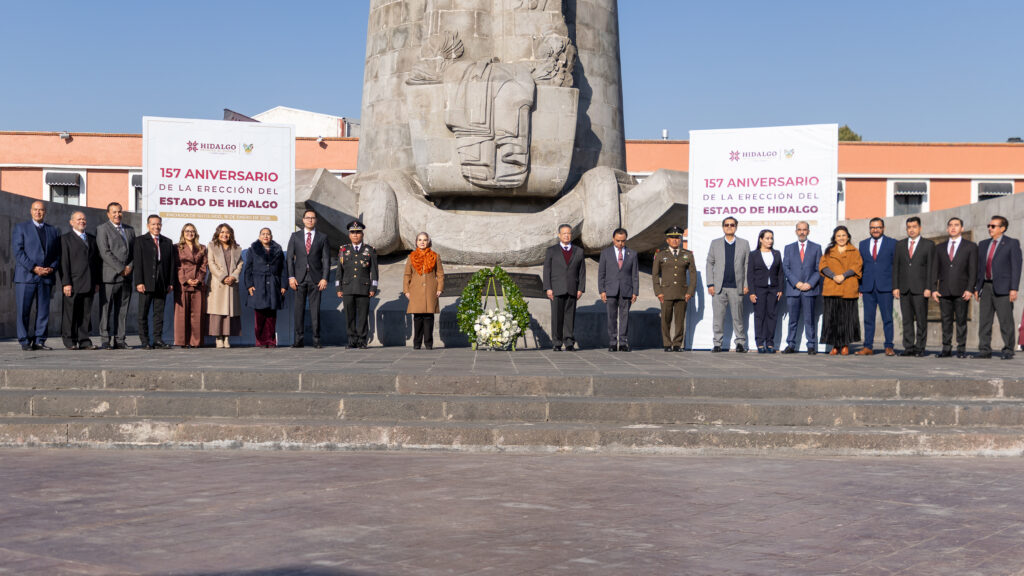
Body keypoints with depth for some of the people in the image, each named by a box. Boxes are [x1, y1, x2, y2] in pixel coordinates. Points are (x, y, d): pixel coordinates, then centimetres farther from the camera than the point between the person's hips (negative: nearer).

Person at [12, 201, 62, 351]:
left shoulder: (53, 231, 16)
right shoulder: (20, 228, 6)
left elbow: (58, 254, 13)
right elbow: (18, 252, -4)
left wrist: (52, 268, -6)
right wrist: (33, 268, -14)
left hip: (46, 277, 3)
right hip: (25, 276, -3)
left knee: (43, 311, 2)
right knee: (23, 311, -3)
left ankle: (39, 341, 7)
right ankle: (25, 342, 2)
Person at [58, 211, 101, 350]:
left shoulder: (92, 239, 18)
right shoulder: (66, 239, 2)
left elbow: (97, 261, 18)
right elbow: (64, 263, -5)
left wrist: (97, 282, 11)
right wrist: (66, 283, -13)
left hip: (89, 284, 4)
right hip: (73, 284, -4)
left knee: (86, 313, 5)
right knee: (70, 313, -2)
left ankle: (84, 341, 8)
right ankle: (70, 341, 5)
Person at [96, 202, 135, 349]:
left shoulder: (130, 230, 18)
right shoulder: (102, 229, 0)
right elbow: (105, 253, -9)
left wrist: (130, 267, -2)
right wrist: (121, 269, -13)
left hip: (126, 276, 5)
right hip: (110, 275, -5)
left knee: (123, 309, 6)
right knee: (106, 309, -3)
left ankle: (119, 340, 9)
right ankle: (107, 340, 0)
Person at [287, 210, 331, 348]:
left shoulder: (322, 237, 7)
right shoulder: (295, 236, 9)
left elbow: (326, 259, 4)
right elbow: (289, 257, 7)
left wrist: (324, 278, -5)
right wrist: (291, 277, -3)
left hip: (315, 278, -1)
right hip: (299, 278, 1)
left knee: (315, 309, -1)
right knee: (298, 309, 1)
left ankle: (316, 340, 3)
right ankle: (299, 339, 5)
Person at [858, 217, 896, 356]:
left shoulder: (892, 243, 4)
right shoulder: (863, 244, 14)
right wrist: (860, 286, 7)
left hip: (885, 287, -3)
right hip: (868, 287, 3)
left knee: (887, 318, -2)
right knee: (868, 318, 4)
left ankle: (889, 347, 3)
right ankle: (868, 347, 7)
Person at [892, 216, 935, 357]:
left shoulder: (929, 245, 5)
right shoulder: (900, 245, 14)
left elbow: (931, 268, 0)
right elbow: (895, 267, 12)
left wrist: (929, 288, -9)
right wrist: (895, 287, 2)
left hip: (920, 288, -3)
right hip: (904, 288, 3)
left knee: (921, 320, -4)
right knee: (907, 319, 3)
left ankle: (920, 348, 0)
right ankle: (909, 348, 6)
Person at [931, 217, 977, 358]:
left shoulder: (970, 246, 6)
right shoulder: (940, 248, 15)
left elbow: (973, 270, 0)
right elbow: (935, 270, 13)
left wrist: (969, 289, -10)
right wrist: (934, 289, 3)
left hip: (961, 291, -3)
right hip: (944, 291, 3)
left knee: (961, 320, -1)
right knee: (946, 320, 2)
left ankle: (961, 349, 4)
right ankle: (946, 349, 5)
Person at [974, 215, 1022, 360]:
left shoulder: (1012, 243, 1)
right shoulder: (983, 244, 17)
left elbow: (1016, 267, -5)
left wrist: (1014, 288, -13)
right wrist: (976, 288, 11)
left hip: (1003, 288, -5)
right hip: (986, 287, 5)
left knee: (1006, 321, -4)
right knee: (984, 320, 3)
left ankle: (1008, 350, 2)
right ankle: (985, 350, 6)